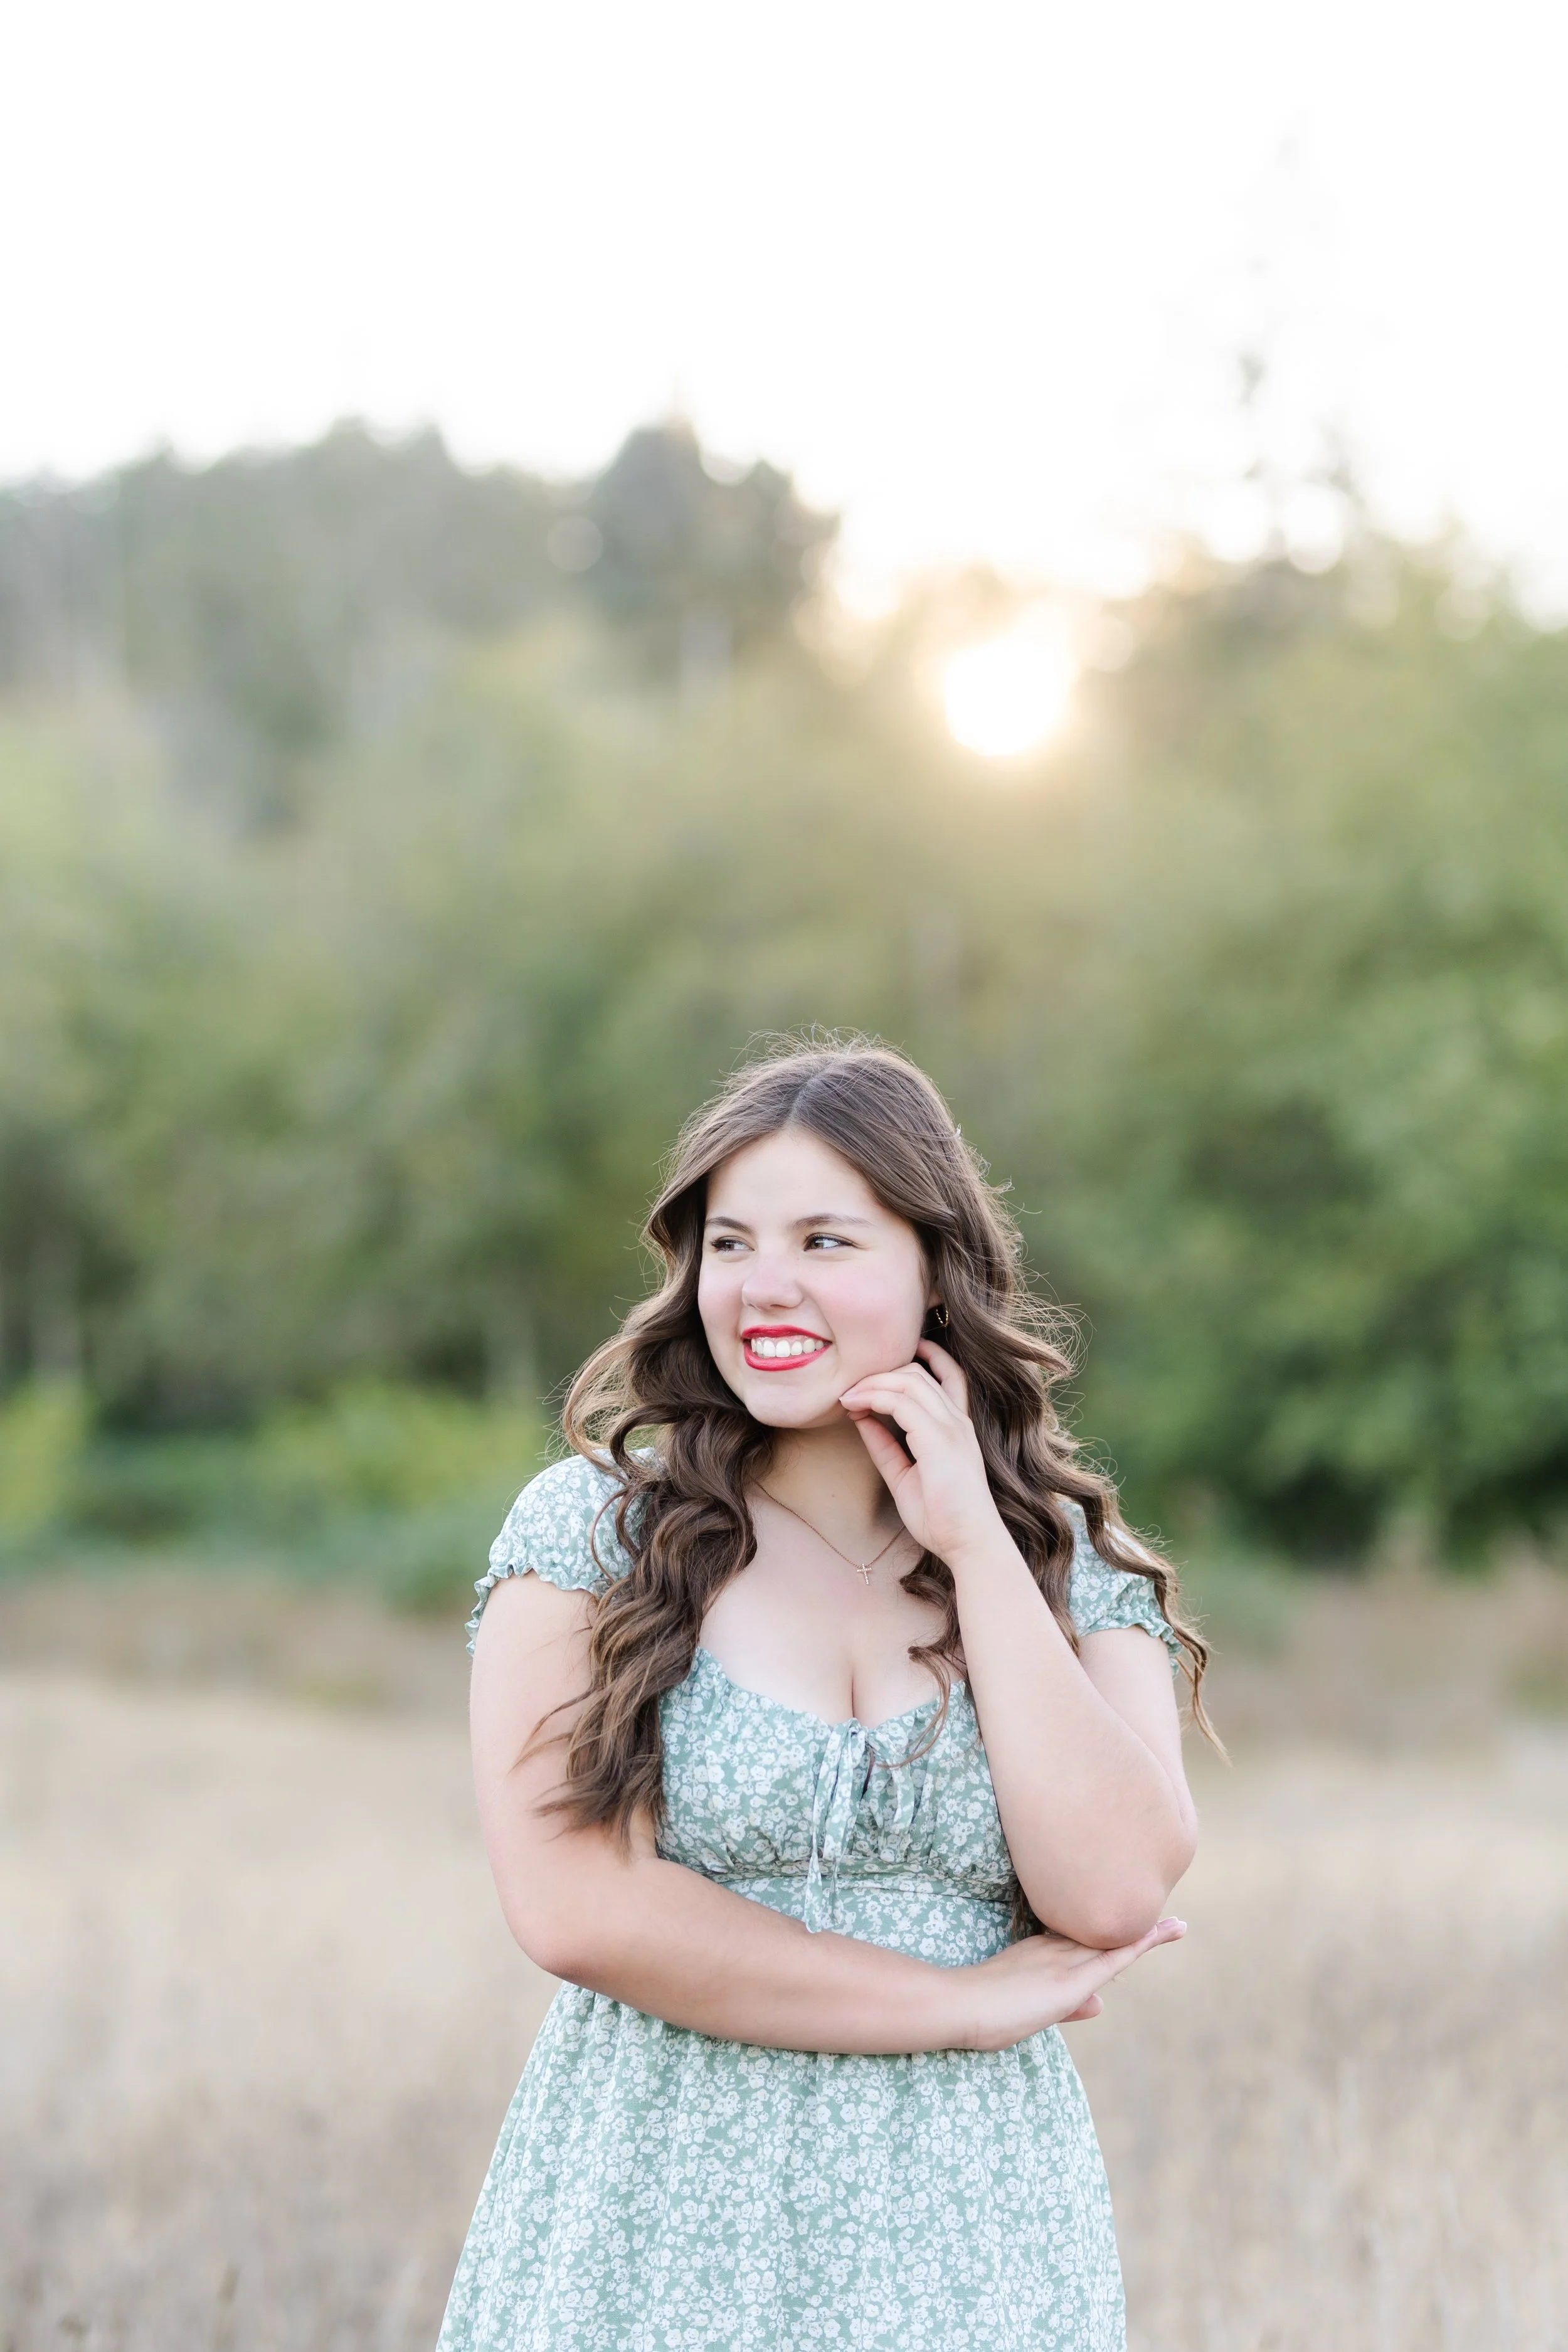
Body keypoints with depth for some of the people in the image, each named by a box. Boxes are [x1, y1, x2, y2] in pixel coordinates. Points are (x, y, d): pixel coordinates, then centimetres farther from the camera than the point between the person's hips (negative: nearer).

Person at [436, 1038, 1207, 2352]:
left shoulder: (1070, 1566, 3)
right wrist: (964, 2004, -11)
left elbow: (1115, 1897, -11)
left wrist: (975, 1546, -10)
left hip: (970, 2247, 2)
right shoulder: (591, 1530, -3)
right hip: (652, 2241, -1)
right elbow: (577, 1908, -13)